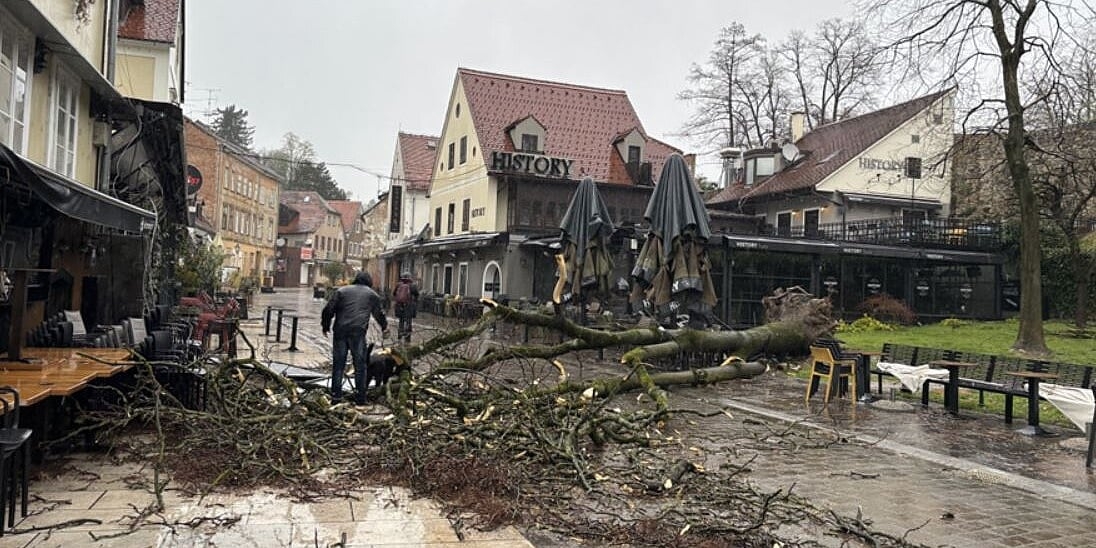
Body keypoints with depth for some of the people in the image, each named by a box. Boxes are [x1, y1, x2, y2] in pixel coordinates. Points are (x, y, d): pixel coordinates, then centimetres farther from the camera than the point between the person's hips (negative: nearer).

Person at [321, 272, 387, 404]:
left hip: (340, 331, 2)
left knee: (338, 363, 9)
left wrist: (325, 326, 21)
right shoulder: (372, 295, 14)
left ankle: (336, 394, 11)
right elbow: (379, 313, 24)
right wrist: (384, 327, 41)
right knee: (360, 365, 4)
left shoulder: (342, 290, 15)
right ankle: (360, 397, 5)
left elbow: (329, 310, 9)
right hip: (358, 331, -1)